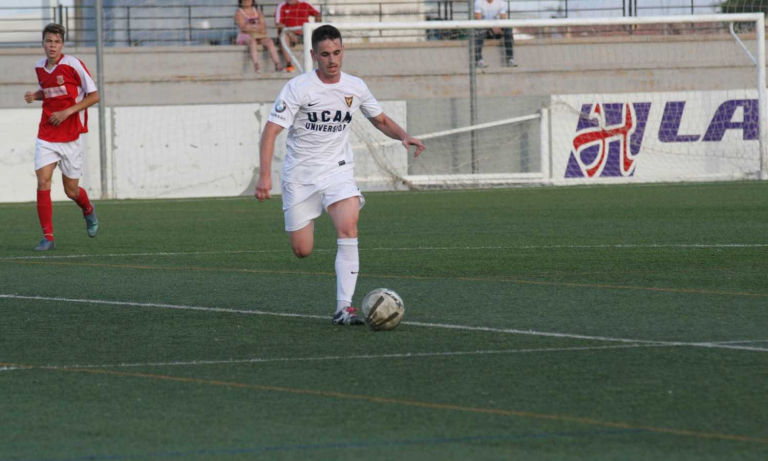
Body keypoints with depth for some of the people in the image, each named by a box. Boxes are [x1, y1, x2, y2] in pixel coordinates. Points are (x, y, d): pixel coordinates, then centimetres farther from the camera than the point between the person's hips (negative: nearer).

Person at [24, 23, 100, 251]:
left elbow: (94, 96, -8)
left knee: (71, 190, 4)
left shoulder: (73, 65, -11)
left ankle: (88, 211, 40)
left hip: (72, 136, -3)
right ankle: (47, 237, -9)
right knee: (43, 182, -14)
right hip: (46, 135, 3)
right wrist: (35, 95, 2)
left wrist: (67, 112, -17)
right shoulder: (39, 67, 5)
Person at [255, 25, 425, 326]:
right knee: (302, 252, 0)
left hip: (338, 170, 2)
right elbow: (271, 130, -15)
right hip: (300, 175, -2)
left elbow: (381, 121, 17)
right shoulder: (299, 88, -12)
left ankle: (344, 308, -24)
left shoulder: (355, 87, 0)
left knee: (348, 228, -24)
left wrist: (404, 136, -4)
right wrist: (265, 175, -27)